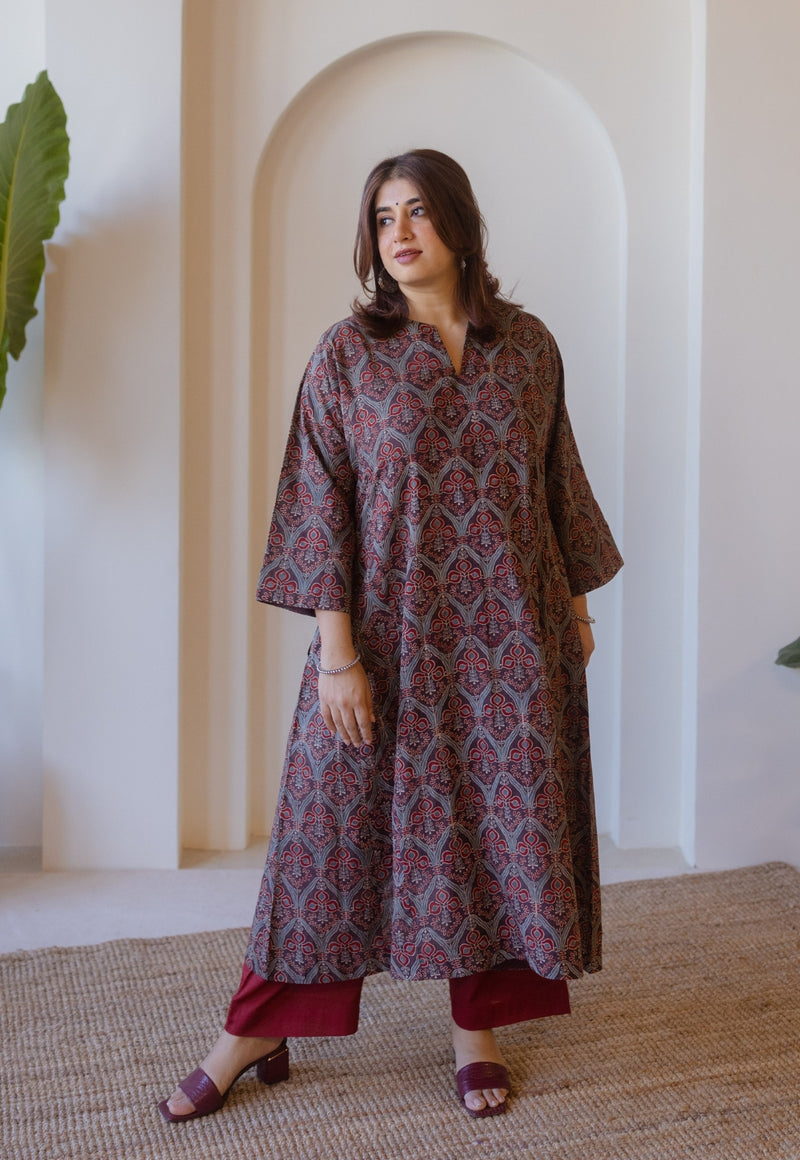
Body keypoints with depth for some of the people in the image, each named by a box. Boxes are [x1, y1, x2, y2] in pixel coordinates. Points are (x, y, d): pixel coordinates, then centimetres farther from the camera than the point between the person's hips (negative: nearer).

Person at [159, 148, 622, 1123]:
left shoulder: (528, 345, 5)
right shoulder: (347, 354, -3)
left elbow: (557, 479, 12)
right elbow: (321, 504, -7)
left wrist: (577, 604, 11)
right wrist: (338, 652, -13)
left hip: (511, 639, 3)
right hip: (391, 630, -2)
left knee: (506, 817, 7)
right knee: (339, 816, 3)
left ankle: (477, 1024, 25)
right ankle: (260, 1029, 18)